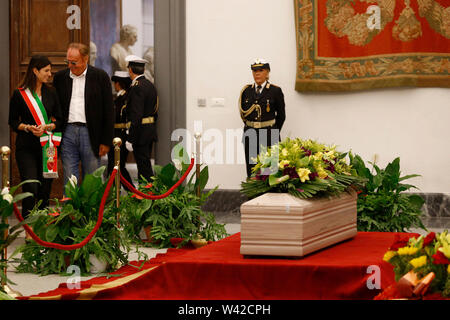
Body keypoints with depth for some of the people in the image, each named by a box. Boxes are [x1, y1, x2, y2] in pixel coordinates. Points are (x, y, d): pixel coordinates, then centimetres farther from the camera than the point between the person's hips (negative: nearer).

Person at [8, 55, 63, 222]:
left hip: (47, 145, 3)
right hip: (26, 147, -3)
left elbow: (59, 120, 11)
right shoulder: (19, 94, 0)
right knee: (30, 188, -13)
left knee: (45, 188, 4)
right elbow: (13, 121, 4)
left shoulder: (51, 93, 10)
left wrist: (47, 127, -8)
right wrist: (27, 127, -13)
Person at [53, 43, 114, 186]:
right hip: (68, 132, 2)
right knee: (69, 179, 2)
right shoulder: (60, 77, 9)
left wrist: (106, 141, -4)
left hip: (90, 134, -2)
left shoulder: (100, 76, 0)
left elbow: (109, 110, 0)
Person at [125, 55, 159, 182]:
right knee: (145, 166, 14)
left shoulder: (137, 87, -16)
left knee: (144, 168, -6)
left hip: (141, 133, -9)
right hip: (151, 132, 9)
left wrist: (130, 139, -20)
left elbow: (136, 116, -21)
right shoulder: (150, 85, 13)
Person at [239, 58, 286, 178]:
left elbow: (281, 116, 8)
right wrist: (251, 128, 13)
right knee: (251, 170, 2)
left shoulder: (275, 91, 1)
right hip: (250, 136, 3)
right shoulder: (246, 91, 11)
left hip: (269, 136, -3)